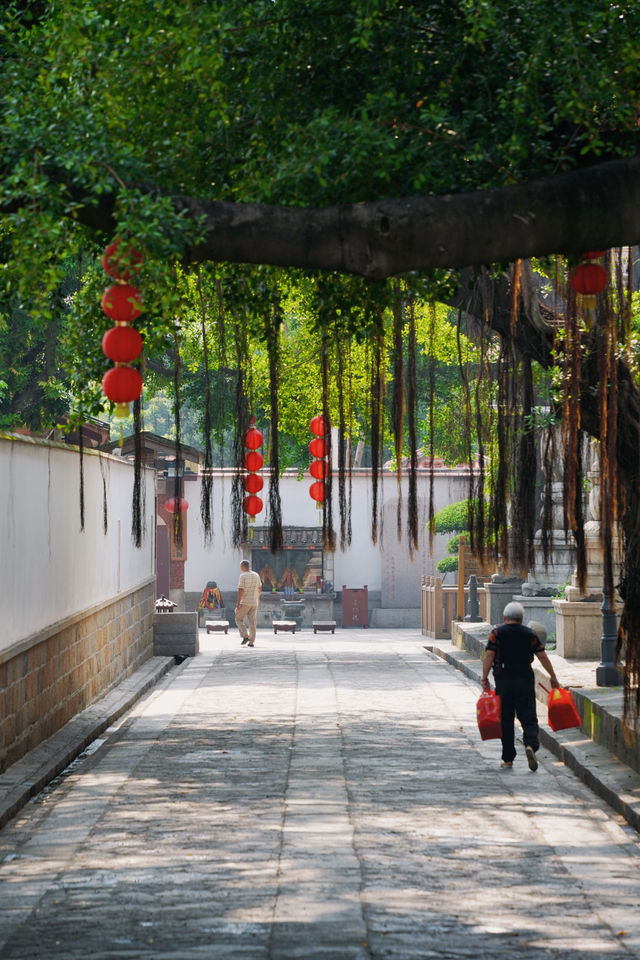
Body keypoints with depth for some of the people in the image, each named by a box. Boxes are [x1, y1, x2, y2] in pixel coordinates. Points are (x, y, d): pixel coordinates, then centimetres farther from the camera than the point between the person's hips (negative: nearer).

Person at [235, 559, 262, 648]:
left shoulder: (243, 576, -13)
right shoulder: (256, 575, 7)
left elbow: (240, 590, -18)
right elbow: (259, 587, 21)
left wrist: (238, 603, -17)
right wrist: (258, 597, 38)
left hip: (245, 602, -5)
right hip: (254, 602, 5)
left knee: (239, 619, 10)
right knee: (252, 622, 8)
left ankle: (245, 636, -6)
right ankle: (251, 642, 5)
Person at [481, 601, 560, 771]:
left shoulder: (497, 633, 2)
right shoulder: (530, 634, 5)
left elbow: (489, 656, -8)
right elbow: (542, 657, 1)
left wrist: (484, 678, -8)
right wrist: (553, 677, 7)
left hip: (504, 681, 0)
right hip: (525, 681, 0)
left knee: (506, 721, 8)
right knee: (528, 718, 1)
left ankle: (508, 758, 10)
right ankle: (531, 744, -27)